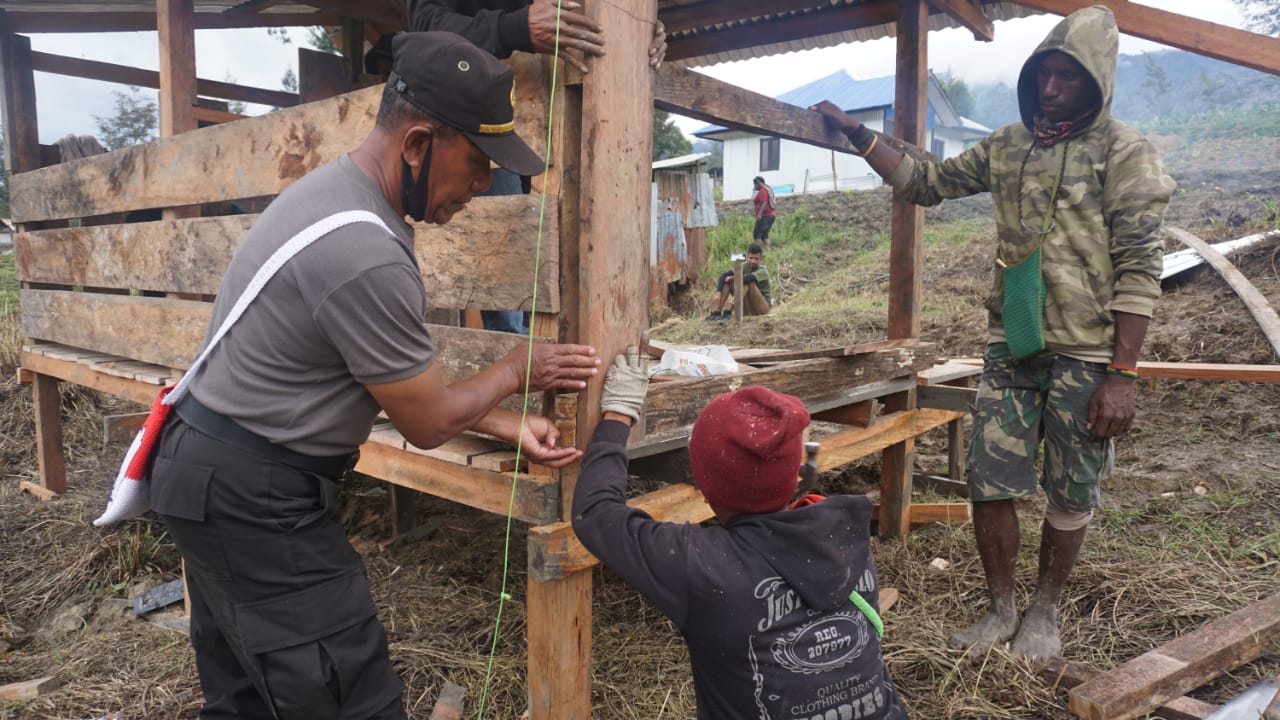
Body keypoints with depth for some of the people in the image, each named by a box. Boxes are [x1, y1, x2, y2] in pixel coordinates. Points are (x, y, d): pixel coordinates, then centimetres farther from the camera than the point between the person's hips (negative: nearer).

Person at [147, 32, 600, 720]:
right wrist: (518, 368, 2)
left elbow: (401, 376, 10)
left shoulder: (329, 187, 5)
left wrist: (507, 424, 8)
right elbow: (428, 423, -14)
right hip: (256, 503, -10)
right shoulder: (368, 257, -28)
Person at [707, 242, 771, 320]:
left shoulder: (763, 271, -18)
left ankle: (728, 312, -35)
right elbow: (723, 275, -14)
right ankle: (716, 312, -20)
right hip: (747, 309, 6)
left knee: (748, 281, -30)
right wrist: (718, 294, -27)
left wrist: (731, 279, -22)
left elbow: (746, 278, -38)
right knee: (727, 281, -9)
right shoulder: (744, 267, -4)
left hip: (763, 307, -6)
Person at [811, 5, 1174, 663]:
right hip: (1011, 347, 4)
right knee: (990, 482, 5)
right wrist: (856, 133, 6)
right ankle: (1000, 610, 24)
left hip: (1085, 355, -4)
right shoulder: (1007, 147, 9)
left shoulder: (1123, 152, -7)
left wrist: (1121, 376, -16)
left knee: (1070, 495, 9)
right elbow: (925, 181, 15)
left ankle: (1044, 611, 30)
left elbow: (1138, 271, -11)